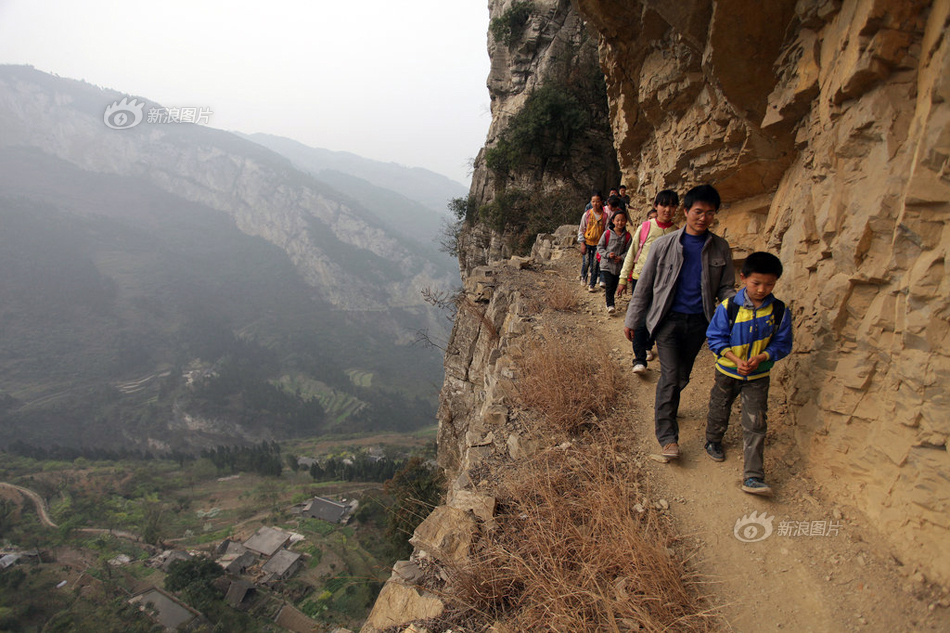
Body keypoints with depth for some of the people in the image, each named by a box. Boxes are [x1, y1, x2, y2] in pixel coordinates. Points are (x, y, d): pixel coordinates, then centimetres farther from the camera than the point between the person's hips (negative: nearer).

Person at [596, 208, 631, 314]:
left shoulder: (627, 236, -1)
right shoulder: (607, 233, -5)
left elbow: (628, 250, 3)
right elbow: (600, 247, 0)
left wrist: (621, 257, -15)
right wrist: (607, 254, -16)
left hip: (618, 265, 2)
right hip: (606, 264, -2)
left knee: (614, 286, 14)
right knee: (609, 285, -9)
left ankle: (608, 296, 39)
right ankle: (610, 305, -6)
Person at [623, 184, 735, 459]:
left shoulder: (720, 248, 4)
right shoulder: (664, 245, -3)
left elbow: (726, 288, 9)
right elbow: (644, 286, 2)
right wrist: (631, 321, 4)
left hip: (698, 322, 3)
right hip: (669, 319, -3)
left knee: (682, 376, 14)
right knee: (670, 376, -9)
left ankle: (662, 406, 41)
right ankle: (667, 437, -1)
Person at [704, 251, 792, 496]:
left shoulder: (779, 311, -10)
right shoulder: (728, 307, -14)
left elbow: (782, 344, -3)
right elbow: (715, 337, -9)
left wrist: (761, 357, -20)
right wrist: (735, 359, -21)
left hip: (758, 377, 0)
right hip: (727, 372, 0)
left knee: (755, 425, -3)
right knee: (719, 410, 20)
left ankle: (753, 476, 2)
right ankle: (713, 441, 50)